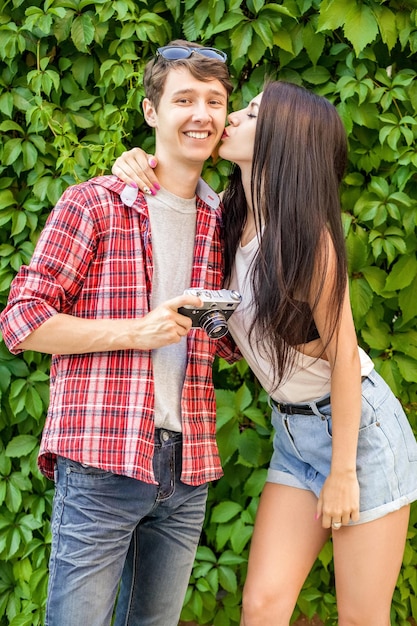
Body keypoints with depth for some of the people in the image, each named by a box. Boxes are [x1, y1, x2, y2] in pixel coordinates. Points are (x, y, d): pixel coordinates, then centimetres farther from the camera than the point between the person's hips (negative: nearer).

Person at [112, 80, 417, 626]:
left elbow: (343, 356, -17)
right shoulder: (228, 218, -1)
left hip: (359, 424, -6)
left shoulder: (306, 232, -20)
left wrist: (343, 472, -14)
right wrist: (134, 169, -6)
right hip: (293, 433, 6)